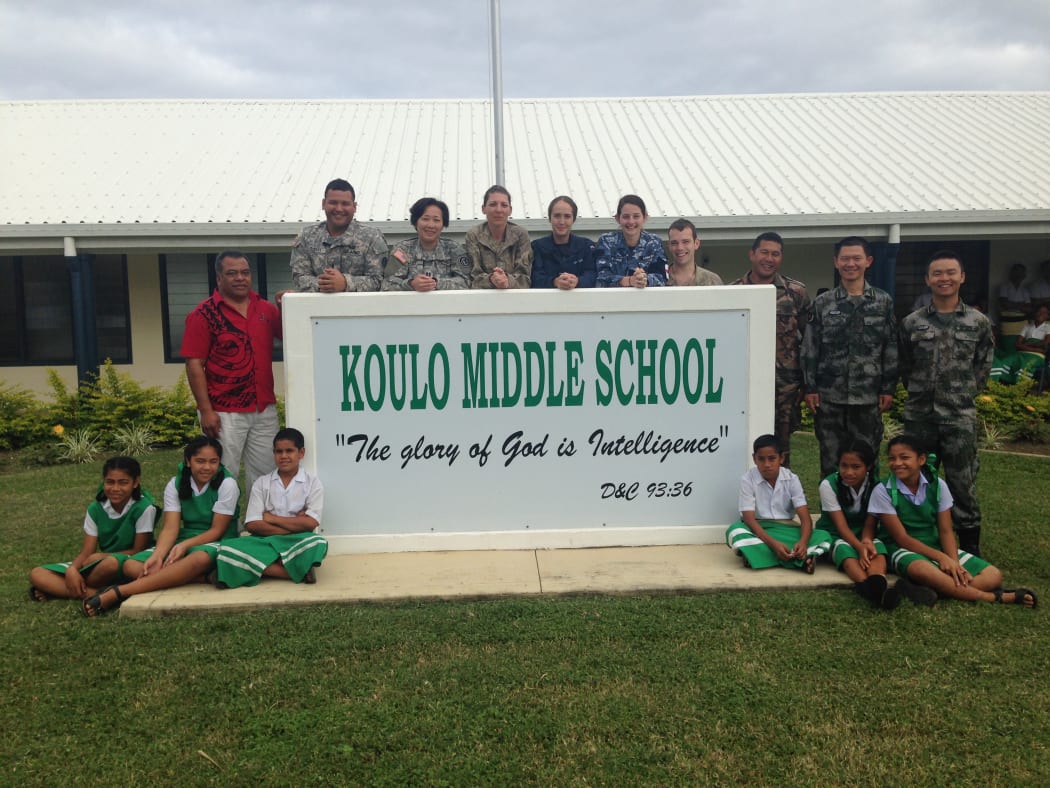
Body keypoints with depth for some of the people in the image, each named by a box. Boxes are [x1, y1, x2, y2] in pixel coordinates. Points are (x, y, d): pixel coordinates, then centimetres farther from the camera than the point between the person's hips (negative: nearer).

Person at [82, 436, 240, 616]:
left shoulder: (227, 484, -8)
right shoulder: (175, 484, 2)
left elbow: (217, 530, -10)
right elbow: (170, 528, -8)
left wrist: (184, 545, -25)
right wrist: (157, 556, -27)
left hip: (215, 544, -5)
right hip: (183, 542, 5)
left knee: (200, 558, -42)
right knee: (131, 566, -20)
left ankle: (118, 593, -40)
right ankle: (201, 578, -36)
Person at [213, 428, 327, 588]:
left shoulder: (312, 482, 4)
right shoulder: (262, 483, 8)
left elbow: (310, 523, -8)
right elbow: (252, 524, -3)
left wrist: (272, 518, -4)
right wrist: (294, 525, -10)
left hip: (297, 542, -2)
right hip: (266, 542, 2)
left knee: (318, 543, -37)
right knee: (228, 548, -29)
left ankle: (257, 569, -26)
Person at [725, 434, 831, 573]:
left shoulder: (791, 479, -3)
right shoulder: (748, 480, -9)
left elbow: (805, 518, -10)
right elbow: (749, 518, -17)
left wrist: (803, 542, -32)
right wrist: (773, 543, -32)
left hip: (786, 529, 2)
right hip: (759, 530, -2)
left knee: (823, 536, -22)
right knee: (735, 531, -34)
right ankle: (796, 559, -38)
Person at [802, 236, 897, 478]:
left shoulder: (884, 302, 5)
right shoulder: (822, 303, 4)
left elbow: (891, 349, 5)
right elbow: (809, 349, 4)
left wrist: (889, 389, 0)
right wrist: (810, 388, -2)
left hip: (869, 397, 0)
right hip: (829, 397, 0)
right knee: (831, 460, 6)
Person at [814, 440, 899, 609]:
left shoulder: (876, 485, -8)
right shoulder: (829, 485, -15)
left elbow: (870, 523, -10)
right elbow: (841, 525, -19)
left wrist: (866, 541, -33)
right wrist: (860, 547, -36)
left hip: (862, 535, 2)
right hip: (834, 536, -2)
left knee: (877, 547, -32)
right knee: (845, 550, -36)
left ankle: (878, 583, -65)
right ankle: (869, 587, -67)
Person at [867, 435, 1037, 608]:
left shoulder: (937, 485, -2)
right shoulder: (883, 491, -13)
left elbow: (946, 531, -3)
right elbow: (902, 538, -14)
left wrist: (954, 563, -20)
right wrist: (941, 557, -22)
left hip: (936, 546, 5)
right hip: (905, 550, -5)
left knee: (993, 576, -12)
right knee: (921, 569, -41)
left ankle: (927, 589, -32)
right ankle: (994, 597, -26)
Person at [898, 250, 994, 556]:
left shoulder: (978, 322, 3)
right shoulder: (911, 323, 3)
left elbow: (983, 366, 9)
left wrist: (964, 394, 3)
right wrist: (921, 393, 6)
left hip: (960, 417, -1)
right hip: (919, 416, 1)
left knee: (963, 484, 3)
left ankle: (970, 545, 16)